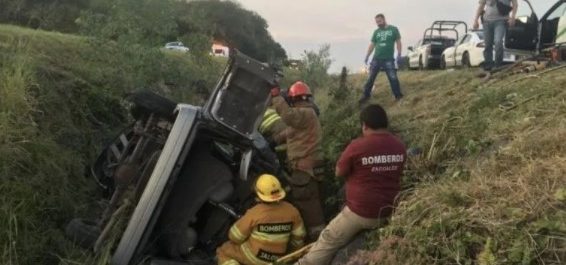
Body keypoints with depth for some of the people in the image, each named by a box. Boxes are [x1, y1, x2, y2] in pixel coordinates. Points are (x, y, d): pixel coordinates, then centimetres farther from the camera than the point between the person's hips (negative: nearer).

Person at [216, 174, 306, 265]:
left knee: (223, 251, 15)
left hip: (253, 256, -7)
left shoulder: (255, 213, -23)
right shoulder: (291, 210, -11)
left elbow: (235, 237, -12)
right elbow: (298, 237, 1)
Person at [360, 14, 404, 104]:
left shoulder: (393, 29, 2)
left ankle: (398, 96, 5)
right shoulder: (376, 32, 11)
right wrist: (367, 57, 7)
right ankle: (366, 95, 16)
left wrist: (399, 53, -10)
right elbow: (372, 45, 12)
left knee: (393, 78, -4)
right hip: (376, 59, 3)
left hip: (389, 59, -3)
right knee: (371, 77, 6)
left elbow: (398, 42, 1)